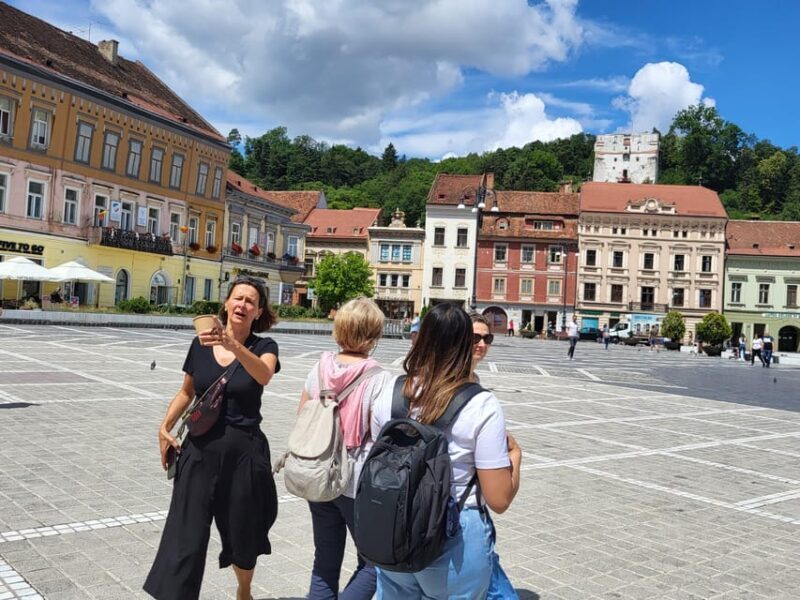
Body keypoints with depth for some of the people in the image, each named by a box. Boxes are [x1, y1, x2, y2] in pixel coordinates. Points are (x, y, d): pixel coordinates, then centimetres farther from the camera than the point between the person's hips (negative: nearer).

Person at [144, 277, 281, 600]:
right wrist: (166, 426, 0)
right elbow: (187, 392, 14)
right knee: (185, 538, -4)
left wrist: (234, 346, -45)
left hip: (244, 452, -1)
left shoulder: (264, 346, -5)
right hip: (200, 450, 1)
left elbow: (263, 375, -29)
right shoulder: (201, 344, 2)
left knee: (241, 537, 15)